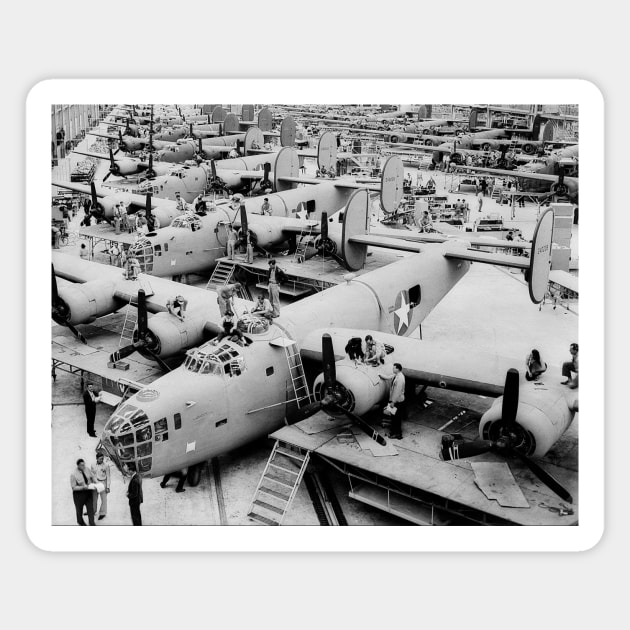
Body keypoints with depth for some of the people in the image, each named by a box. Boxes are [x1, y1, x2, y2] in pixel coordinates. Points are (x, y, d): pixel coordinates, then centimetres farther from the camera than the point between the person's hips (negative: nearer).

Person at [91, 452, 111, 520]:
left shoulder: (106, 466, -9)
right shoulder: (93, 466, 0)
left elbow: (108, 477, -7)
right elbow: (93, 476, 2)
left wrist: (108, 487, -10)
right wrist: (98, 483, -10)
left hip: (103, 483, -3)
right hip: (96, 483, 3)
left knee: (103, 499, 1)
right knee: (94, 498, 14)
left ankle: (102, 513, 13)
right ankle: (93, 511, 32)